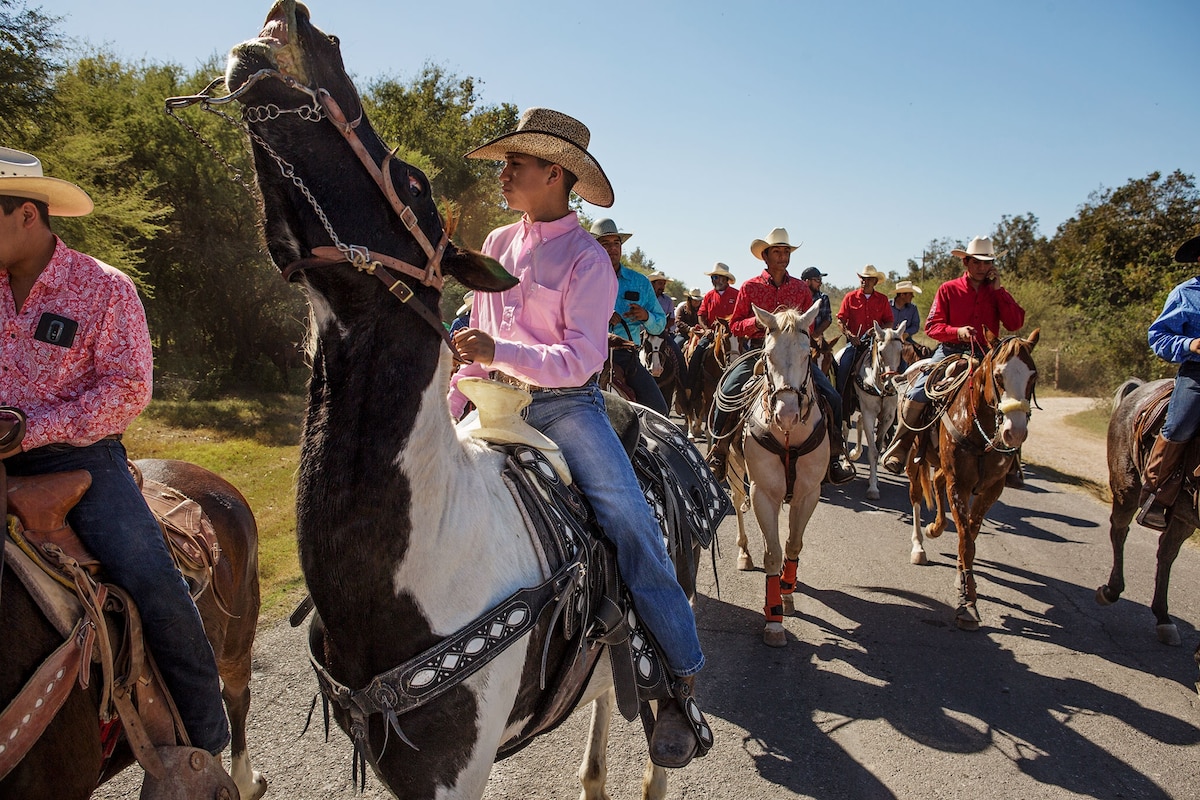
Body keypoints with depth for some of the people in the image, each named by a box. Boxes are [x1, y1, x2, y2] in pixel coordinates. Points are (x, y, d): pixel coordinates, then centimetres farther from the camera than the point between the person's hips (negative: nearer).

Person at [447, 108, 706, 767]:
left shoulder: (587, 259, -6)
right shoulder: (497, 244, 13)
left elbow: (579, 359, -15)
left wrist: (500, 353, -25)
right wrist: (454, 401, 12)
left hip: (566, 404, -6)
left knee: (629, 519, -22)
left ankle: (678, 682, -11)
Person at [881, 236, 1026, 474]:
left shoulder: (997, 293, 12)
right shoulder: (948, 289, 6)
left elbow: (1015, 323, -2)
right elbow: (932, 326, -1)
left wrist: (999, 289, -4)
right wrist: (957, 331, -20)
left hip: (984, 356, 2)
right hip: (950, 352, -2)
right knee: (917, 395, -22)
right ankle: (898, 448, -4)